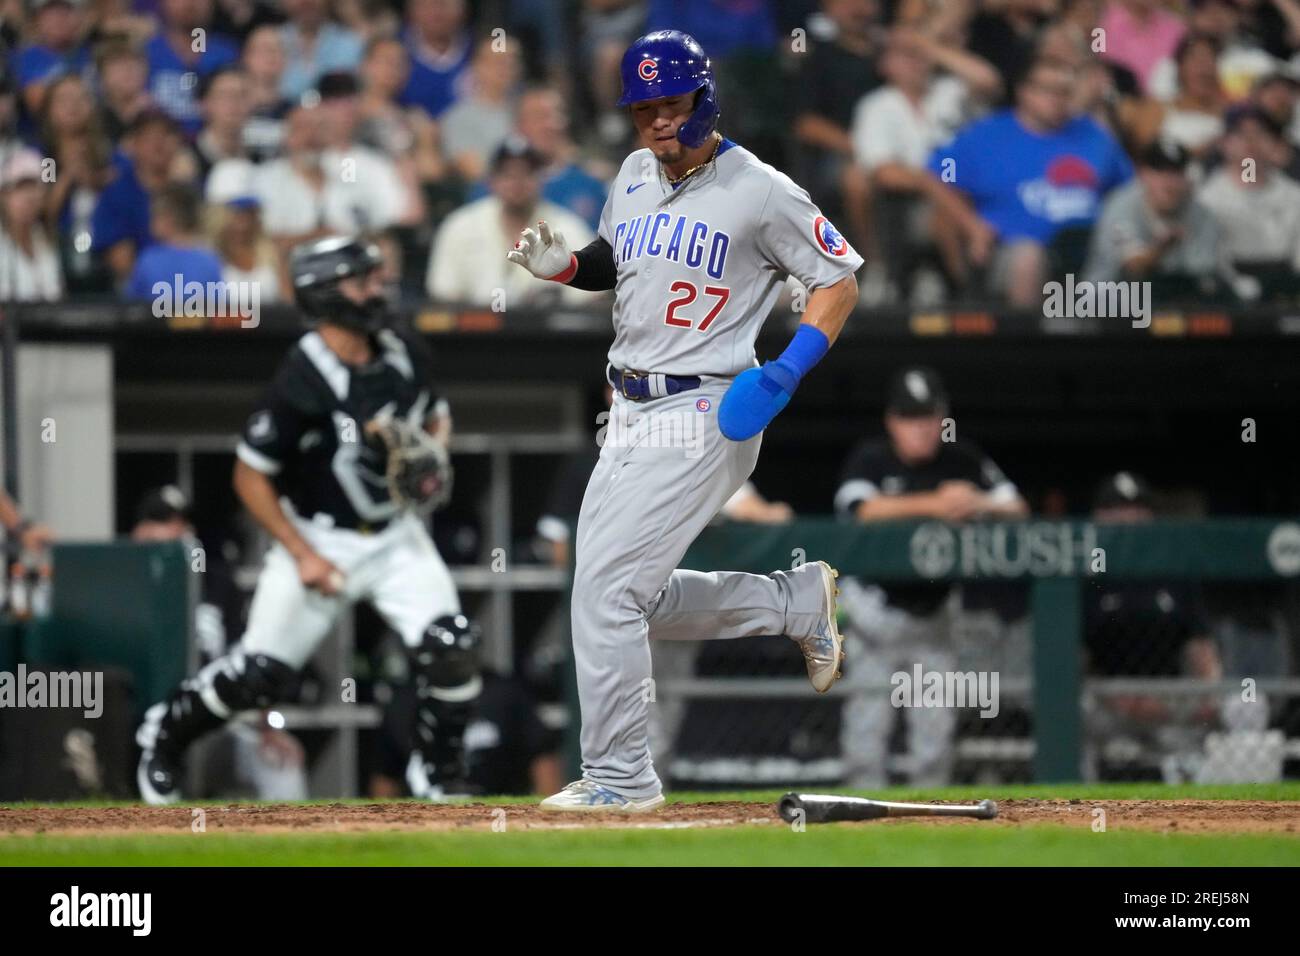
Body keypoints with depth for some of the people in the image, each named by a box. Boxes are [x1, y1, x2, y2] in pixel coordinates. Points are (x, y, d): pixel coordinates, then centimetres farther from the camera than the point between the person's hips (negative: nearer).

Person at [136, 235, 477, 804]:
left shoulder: (405, 356, -5)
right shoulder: (303, 382, -23)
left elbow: (435, 416, 16)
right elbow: (250, 476, -16)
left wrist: (433, 458, -6)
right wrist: (303, 557, -18)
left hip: (395, 537, 5)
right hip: (319, 538, -4)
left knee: (451, 653, -12)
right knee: (261, 675, -1)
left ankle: (437, 778, 11)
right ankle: (165, 732, 28)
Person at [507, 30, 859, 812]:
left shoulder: (761, 192, -11)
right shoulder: (636, 177, 10)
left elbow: (841, 281, -5)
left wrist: (785, 373, -18)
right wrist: (562, 264, 4)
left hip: (703, 417, -8)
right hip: (633, 415, 8)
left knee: (607, 586, -13)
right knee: (632, 595, 10)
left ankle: (620, 777, -4)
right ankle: (799, 602, 27)